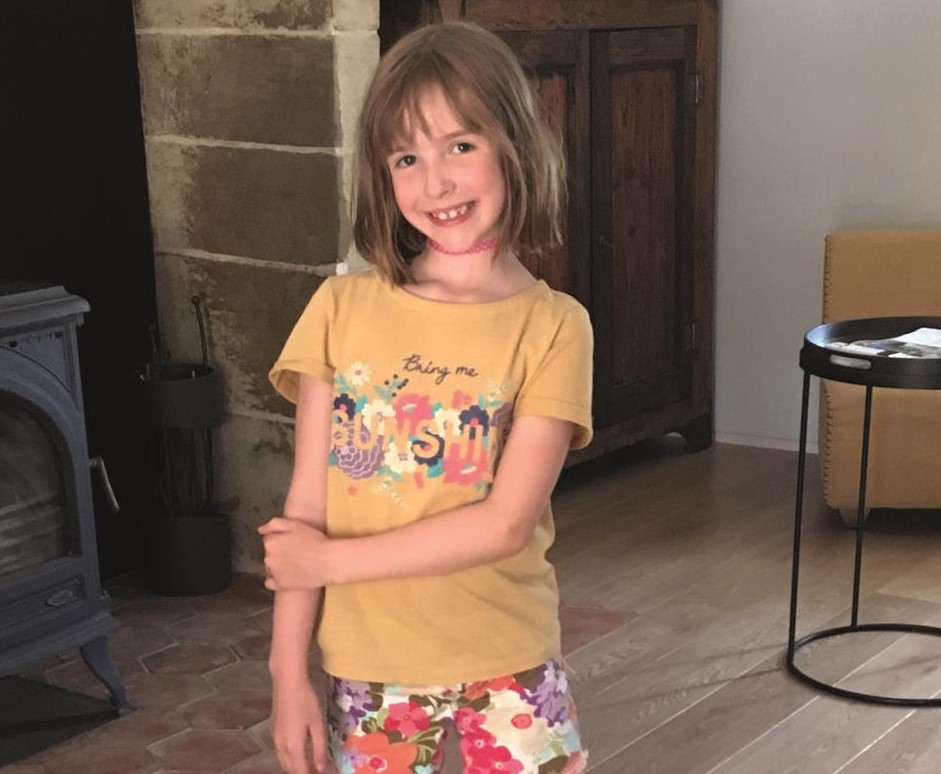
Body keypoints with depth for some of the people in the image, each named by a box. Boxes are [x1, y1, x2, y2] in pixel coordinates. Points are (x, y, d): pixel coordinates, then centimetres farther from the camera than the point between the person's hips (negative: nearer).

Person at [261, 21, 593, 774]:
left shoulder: (552, 326, -9)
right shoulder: (340, 308, -3)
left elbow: (507, 522, -16)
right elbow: (305, 511, -3)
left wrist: (329, 559, -14)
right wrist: (289, 671, -5)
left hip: (505, 674, -1)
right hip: (366, 676, 2)